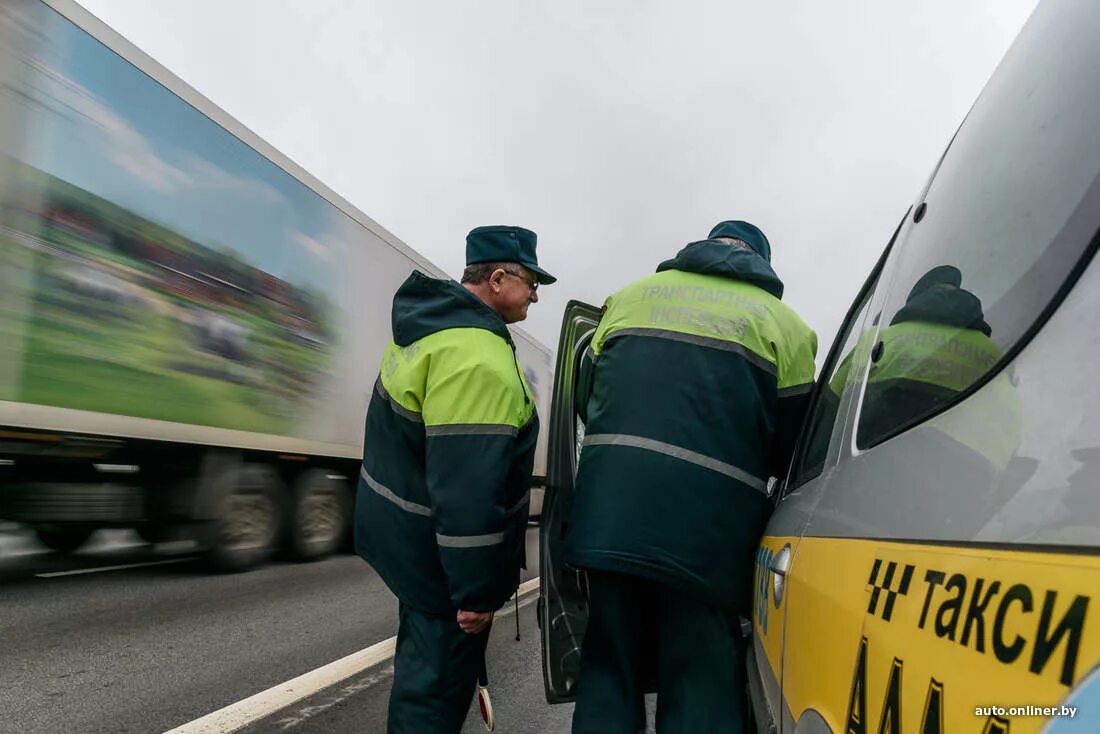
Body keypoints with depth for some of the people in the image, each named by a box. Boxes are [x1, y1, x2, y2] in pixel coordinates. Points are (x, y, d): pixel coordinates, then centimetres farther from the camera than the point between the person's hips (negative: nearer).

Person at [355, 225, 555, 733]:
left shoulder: (427, 323, 6)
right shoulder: (480, 360, -28)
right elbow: (469, 487, -31)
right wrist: (477, 592, -22)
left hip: (401, 525, 10)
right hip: (435, 545, -10)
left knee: (422, 661, 30)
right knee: (438, 689, 7)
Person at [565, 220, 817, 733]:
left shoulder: (630, 297, 16)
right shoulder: (785, 324, 8)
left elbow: (587, 399, 19)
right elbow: (793, 449, 8)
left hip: (610, 513, 3)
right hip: (709, 521, -2)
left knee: (609, 665, 14)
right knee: (702, 684, 8)